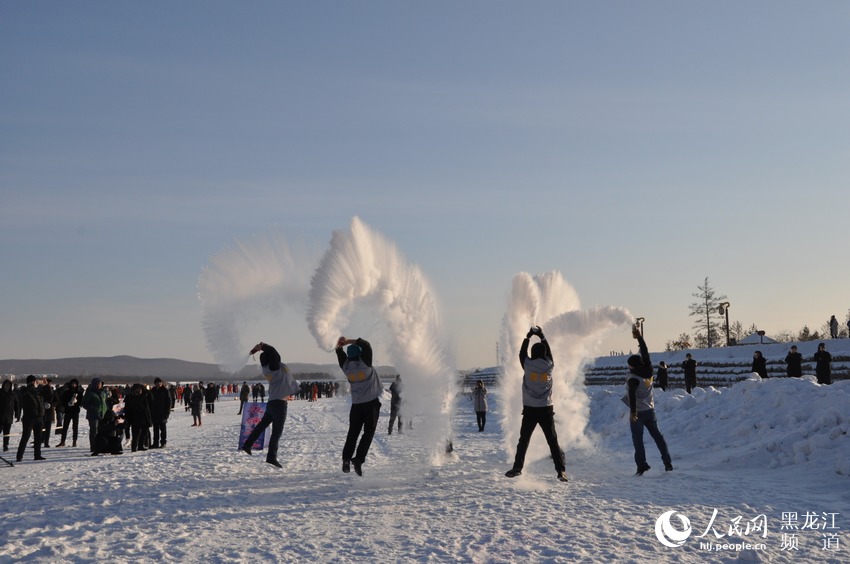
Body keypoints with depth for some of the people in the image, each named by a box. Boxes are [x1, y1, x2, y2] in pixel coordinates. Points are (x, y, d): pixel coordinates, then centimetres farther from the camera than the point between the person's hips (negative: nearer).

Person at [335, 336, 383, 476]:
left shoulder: (346, 366, -1)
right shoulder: (364, 363, -13)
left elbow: (340, 354, 18)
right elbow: (366, 345, -3)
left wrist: (341, 344, 18)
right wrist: (350, 341, 0)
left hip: (356, 405, 4)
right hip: (372, 403, -4)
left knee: (353, 433, 12)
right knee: (368, 433, -1)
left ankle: (346, 458, 3)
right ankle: (358, 459, -14)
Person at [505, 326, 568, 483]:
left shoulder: (528, 365, -5)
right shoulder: (549, 365, 0)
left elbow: (522, 353, 15)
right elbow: (549, 351, 19)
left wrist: (528, 336, 24)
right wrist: (541, 336, 29)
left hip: (530, 410, -1)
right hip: (547, 409, 1)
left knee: (523, 440, 9)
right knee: (553, 441, 3)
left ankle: (517, 467, 5)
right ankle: (561, 470, -3)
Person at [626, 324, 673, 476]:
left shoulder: (632, 378, -19)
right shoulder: (648, 371, -3)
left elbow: (632, 395, -33)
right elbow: (645, 352, 7)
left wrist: (633, 411, -38)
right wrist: (639, 336, 15)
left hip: (638, 412, -6)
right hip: (650, 410, 6)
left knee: (637, 439, 0)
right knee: (657, 435, 15)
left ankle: (642, 465, -9)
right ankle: (667, 462, 14)